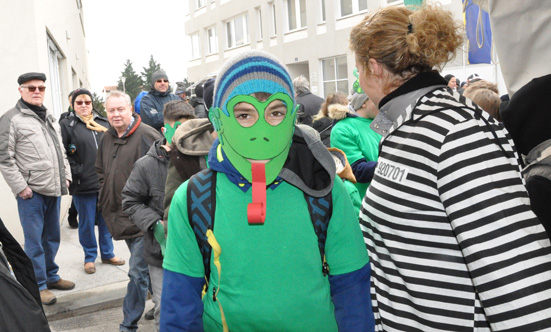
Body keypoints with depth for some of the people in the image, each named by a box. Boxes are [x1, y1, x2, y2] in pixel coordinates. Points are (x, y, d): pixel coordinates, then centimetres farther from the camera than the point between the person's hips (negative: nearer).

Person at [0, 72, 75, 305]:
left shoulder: (50, 118, 17)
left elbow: (60, 151, 24)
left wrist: (65, 175, 13)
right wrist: (20, 186, -15)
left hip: (54, 189, 7)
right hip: (31, 191, -7)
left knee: (52, 237, 16)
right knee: (34, 240, -1)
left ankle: (51, 277, 30)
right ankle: (38, 286, 9)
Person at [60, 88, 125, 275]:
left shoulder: (104, 123, 12)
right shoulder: (67, 124, -1)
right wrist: (75, 172, -13)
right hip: (83, 184, -4)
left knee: (106, 220, 14)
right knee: (87, 223, 7)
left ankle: (107, 253, 28)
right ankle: (90, 257, 22)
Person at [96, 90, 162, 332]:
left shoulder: (147, 136, -15)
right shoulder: (107, 138, 12)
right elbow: (100, 171, 26)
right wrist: (106, 198, 15)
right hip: (120, 214, 8)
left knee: (138, 272, -4)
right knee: (147, 267, 21)